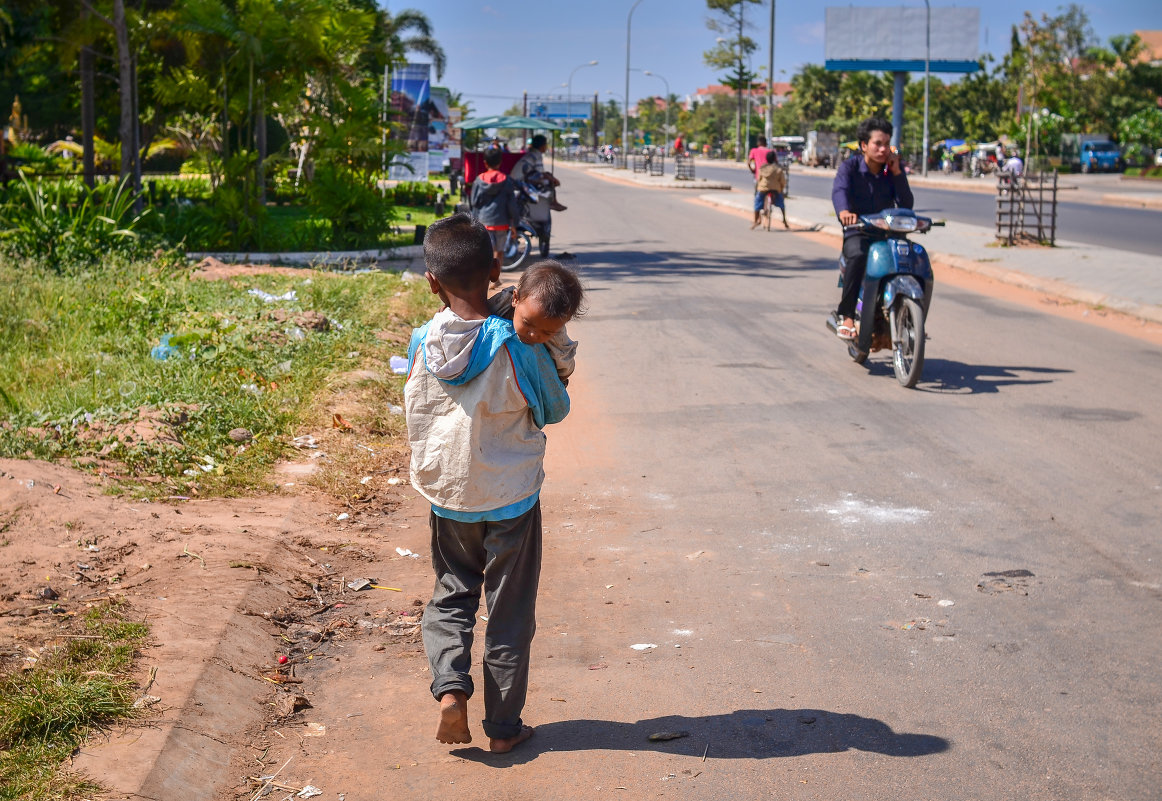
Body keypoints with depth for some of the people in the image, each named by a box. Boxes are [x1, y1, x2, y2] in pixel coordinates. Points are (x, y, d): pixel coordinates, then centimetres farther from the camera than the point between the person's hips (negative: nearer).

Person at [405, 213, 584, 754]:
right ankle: (504, 726, 20)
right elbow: (556, 409, -5)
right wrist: (540, 345, 2)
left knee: (450, 596, 22)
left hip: (446, 496, 3)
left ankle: (450, 686, 0)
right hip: (510, 497, -2)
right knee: (510, 611, 11)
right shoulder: (516, 349, -19)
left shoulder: (422, 344, -11)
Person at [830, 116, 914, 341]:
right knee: (858, 256, -37)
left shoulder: (893, 170, 8)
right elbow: (839, 190, -23)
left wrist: (897, 172, -10)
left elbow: (906, 205, -2)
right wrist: (844, 211, -46)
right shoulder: (850, 167, -1)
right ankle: (846, 315, -28)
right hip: (857, 232, -4)